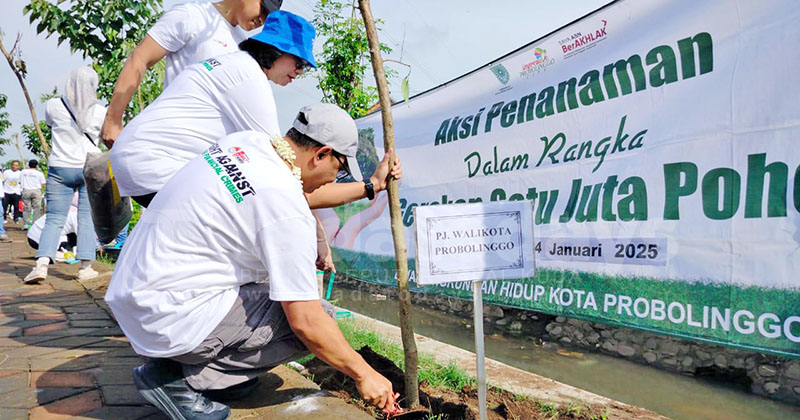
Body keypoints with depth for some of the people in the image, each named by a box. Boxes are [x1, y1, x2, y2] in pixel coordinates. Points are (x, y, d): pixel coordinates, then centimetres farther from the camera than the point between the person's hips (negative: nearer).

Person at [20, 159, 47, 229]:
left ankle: (26, 224, 2)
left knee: (26, 208, 7)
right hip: (36, 191, -2)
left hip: (26, 190, 2)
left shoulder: (23, 171, 6)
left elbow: (20, 182, 8)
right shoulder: (40, 173, -2)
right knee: (37, 208, 2)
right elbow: (43, 184, 0)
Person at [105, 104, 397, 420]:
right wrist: (363, 374, -5)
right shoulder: (287, 210, -23)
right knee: (319, 319, -7)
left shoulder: (244, 141, 2)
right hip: (167, 318, -9)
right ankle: (179, 377, -3)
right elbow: (306, 322, -19)